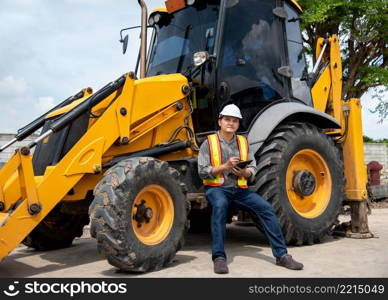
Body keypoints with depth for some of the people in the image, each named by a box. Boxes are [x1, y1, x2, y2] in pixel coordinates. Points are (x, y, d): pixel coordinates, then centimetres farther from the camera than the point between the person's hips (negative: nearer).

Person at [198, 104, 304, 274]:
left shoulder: (243, 142, 15)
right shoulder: (209, 143, 2)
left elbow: (253, 169, 10)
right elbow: (202, 171, -7)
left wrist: (244, 172, -13)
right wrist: (225, 166, -18)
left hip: (239, 189, 4)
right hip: (216, 188, -4)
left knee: (265, 207, -17)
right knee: (220, 205, -37)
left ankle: (281, 255, -9)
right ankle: (219, 257, -31)